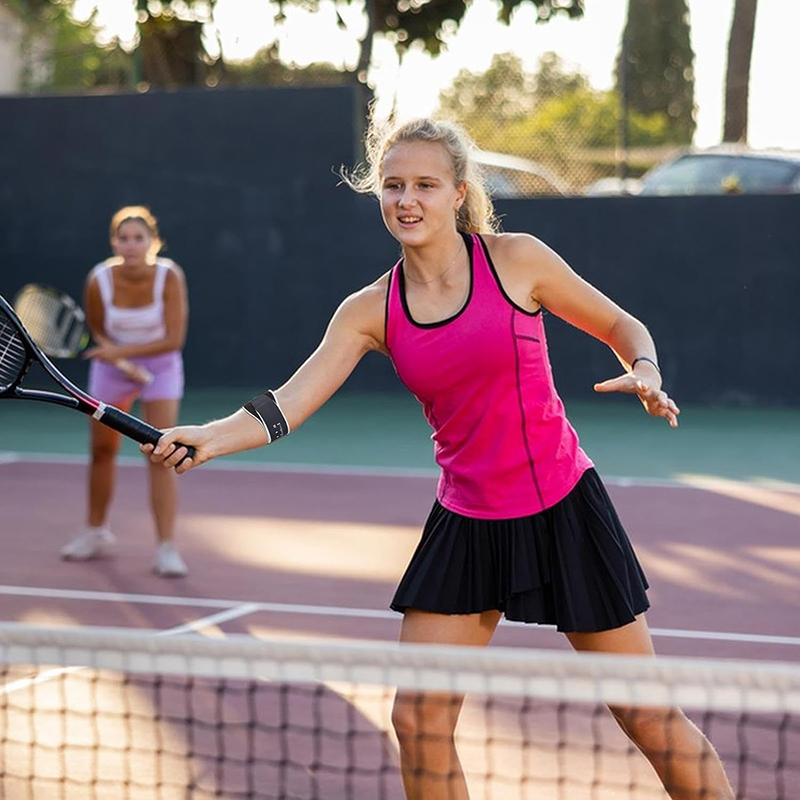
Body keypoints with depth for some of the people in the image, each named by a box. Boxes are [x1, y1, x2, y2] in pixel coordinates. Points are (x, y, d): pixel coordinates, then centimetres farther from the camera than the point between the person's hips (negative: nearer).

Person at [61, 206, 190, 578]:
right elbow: (97, 330, -3)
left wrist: (124, 351, -32)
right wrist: (117, 357, -19)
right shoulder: (99, 281, -21)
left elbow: (174, 339, -24)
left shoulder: (169, 276, -26)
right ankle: (96, 531, 33)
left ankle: (166, 548, -13)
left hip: (161, 367, -2)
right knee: (102, 451, 11)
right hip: (112, 366, 2)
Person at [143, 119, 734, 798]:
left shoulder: (516, 259, -7)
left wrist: (645, 374, -17)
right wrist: (211, 436, -30)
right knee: (418, 719, -3)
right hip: (466, 525, 3)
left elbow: (621, 326, 5)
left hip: (563, 512, -3)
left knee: (647, 716, 2)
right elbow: (288, 405, -12)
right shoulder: (372, 311, -1)